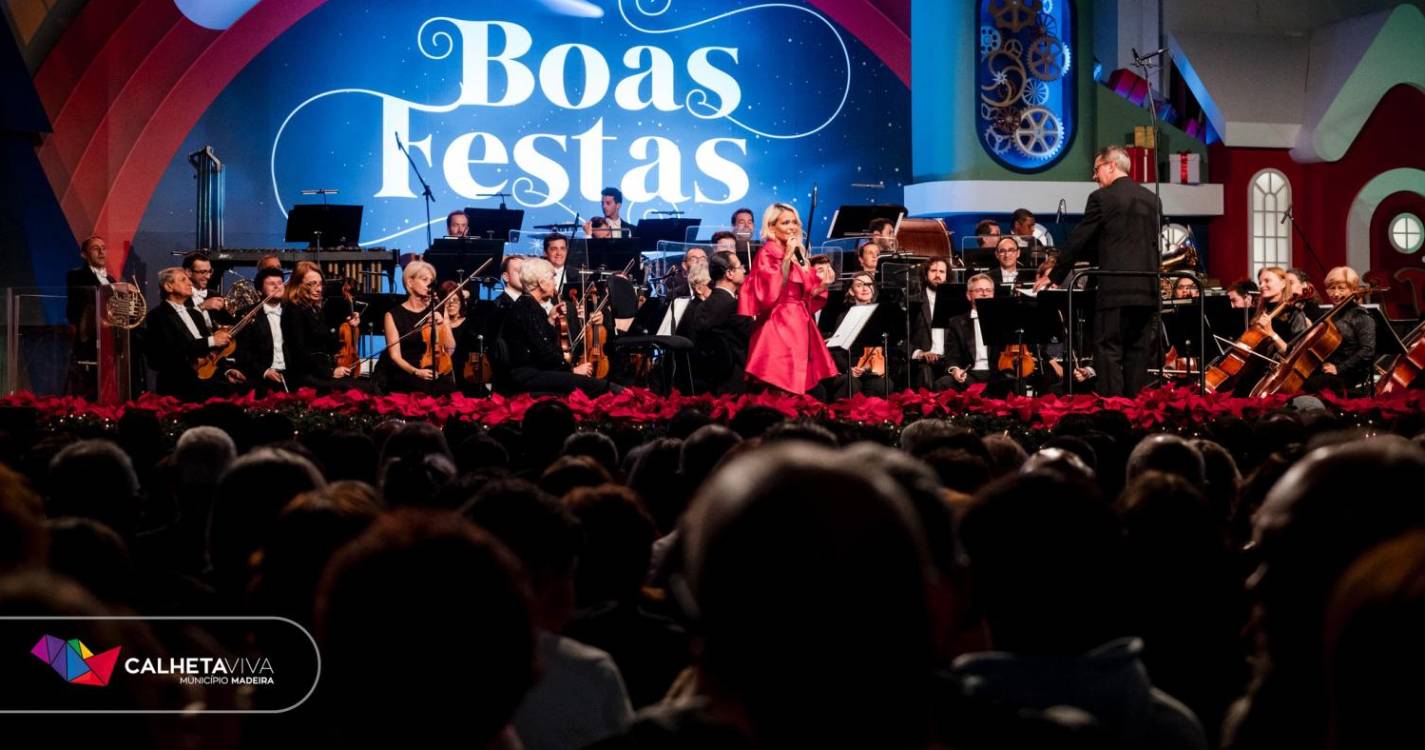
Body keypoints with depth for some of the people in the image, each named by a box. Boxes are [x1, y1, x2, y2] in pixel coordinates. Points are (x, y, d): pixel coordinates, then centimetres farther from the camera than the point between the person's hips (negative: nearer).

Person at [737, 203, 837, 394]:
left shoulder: (799, 255, 16)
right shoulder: (767, 254, -5)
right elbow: (772, 290, -19)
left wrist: (822, 285, -1)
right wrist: (787, 257, -17)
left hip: (799, 326, 7)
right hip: (779, 327, -7)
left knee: (798, 383, 4)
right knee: (780, 385, -11)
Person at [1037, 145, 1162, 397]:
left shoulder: (1102, 198, -5)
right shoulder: (1151, 199, 13)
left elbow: (1078, 241, -2)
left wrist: (1054, 277, 8)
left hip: (1116, 288, -6)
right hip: (1148, 290, 6)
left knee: (1109, 353, -3)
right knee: (1138, 354, 8)